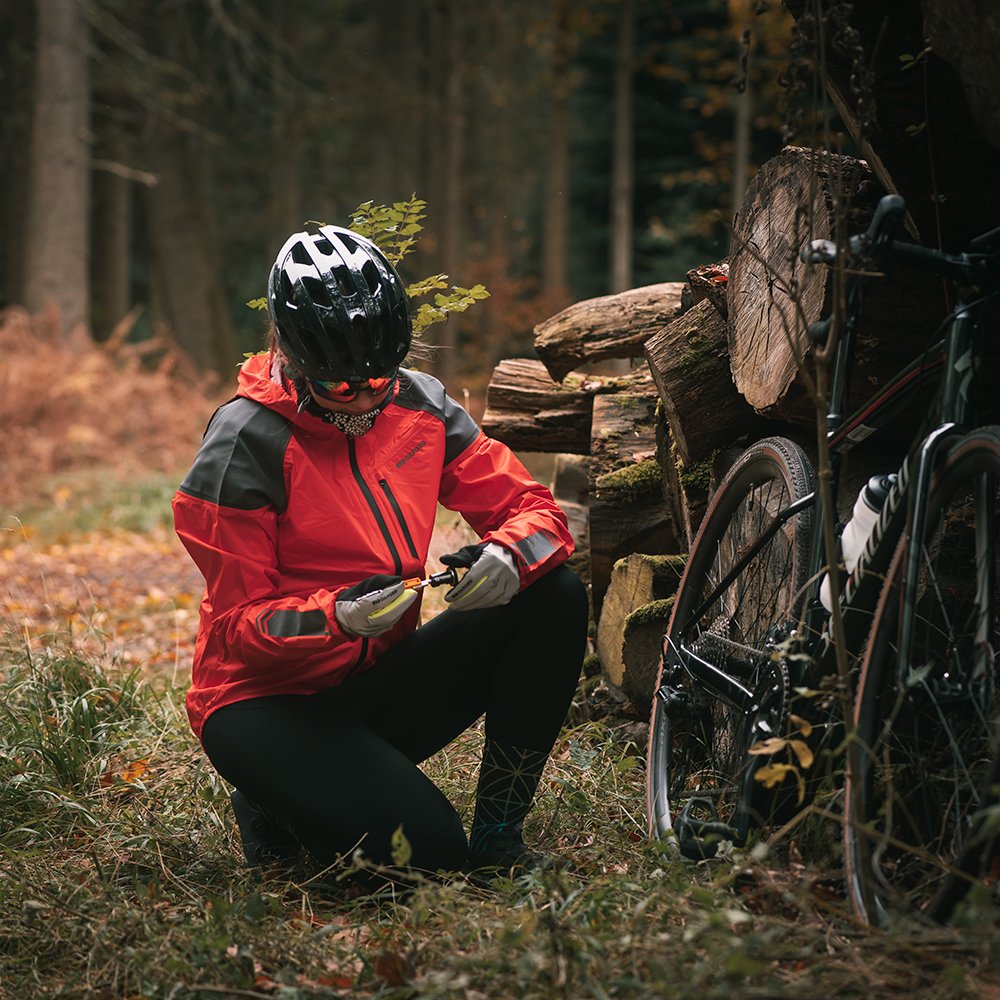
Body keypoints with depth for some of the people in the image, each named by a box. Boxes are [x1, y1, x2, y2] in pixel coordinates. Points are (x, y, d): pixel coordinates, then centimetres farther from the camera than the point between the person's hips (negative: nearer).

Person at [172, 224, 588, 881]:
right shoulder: (246, 442, -17)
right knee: (423, 849, -29)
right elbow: (239, 624, -16)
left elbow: (535, 510, -2)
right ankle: (280, 810, 4)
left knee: (556, 594, -14)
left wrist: (508, 556, -27)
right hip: (271, 701, -6)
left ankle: (496, 833, -6)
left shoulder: (420, 404, -1)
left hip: (378, 680, 6)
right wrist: (337, 618, -36)